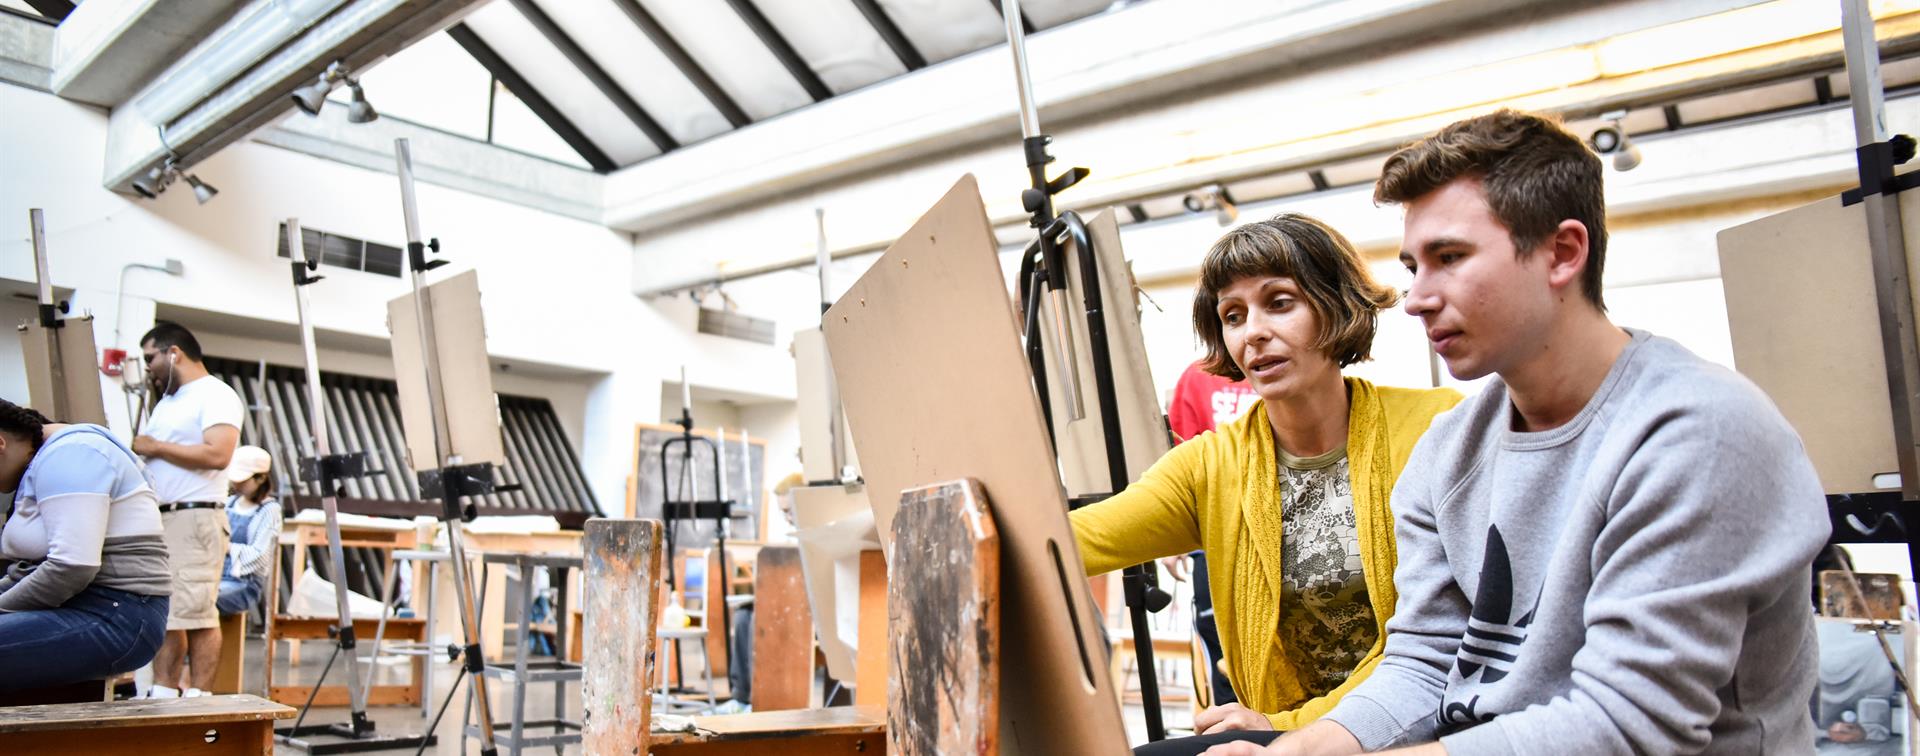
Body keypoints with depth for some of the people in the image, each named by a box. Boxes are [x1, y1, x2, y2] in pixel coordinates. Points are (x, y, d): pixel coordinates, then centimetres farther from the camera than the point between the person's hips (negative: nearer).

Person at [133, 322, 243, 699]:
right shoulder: (167, 400, 23)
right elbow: (152, 455, 25)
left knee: (197, 613, -8)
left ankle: (197, 697, -7)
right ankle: (164, 694, 6)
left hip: (195, 519, -8)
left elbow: (217, 454, -19)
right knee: (163, 612, 5)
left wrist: (154, 447, -10)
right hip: (157, 519, 8)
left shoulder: (216, 395, -4)